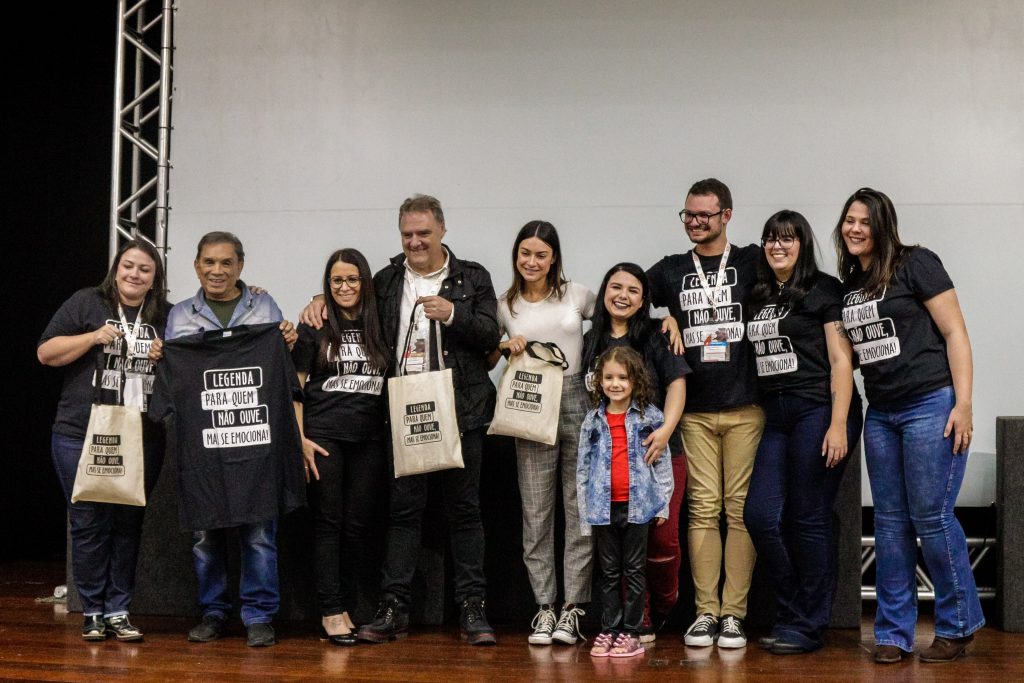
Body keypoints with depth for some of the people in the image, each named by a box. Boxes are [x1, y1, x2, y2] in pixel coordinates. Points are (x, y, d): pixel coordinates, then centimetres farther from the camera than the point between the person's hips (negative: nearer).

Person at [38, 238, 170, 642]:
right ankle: (93, 612, 12)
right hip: (82, 437, -2)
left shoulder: (167, 318, 12)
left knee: (128, 525, 5)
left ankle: (118, 611, 14)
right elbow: (46, 352, 0)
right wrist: (95, 337, -11)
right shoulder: (87, 303, 3)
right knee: (89, 524, 0)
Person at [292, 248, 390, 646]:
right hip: (324, 435, -3)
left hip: (369, 438, 3)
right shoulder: (314, 328, 3)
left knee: (358, 526, 4)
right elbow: (295, 387, 2)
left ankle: (344, 606, 13)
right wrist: (300, 439, -7)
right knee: (328, 523, -2)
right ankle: (331, 613, 1)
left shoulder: (379, 328, 10)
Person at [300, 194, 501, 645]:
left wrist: (452, 315, -16)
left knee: (464, 508, 3)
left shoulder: (472, 278, 6)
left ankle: (472, 608, 8)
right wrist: (321, 299, 10)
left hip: (459, 410, -2)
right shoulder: (387, 281, 13)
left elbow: (490, 336, -2)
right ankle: (394, 608, 8)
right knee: (403, 507, 4)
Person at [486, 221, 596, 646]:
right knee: (536, 513, 2)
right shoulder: (505, 306, 9)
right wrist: (506, 346, -4)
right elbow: (484, 361, 15)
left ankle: (573, 607, 5)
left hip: (576, 401, -1)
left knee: (580, 507, -1)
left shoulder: (577, 295, 5)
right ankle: (544, 608, 8)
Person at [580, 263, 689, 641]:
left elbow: (676, 384, -5)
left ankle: (663, 609, 22)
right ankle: (638, 622, 10)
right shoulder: (591, 341, 12)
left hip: (659, 450, -2)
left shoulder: (655, 337, 2)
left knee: (663, 536, -4)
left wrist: (665, 431, -19)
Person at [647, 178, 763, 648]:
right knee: (703, 508, 0)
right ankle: (705, 612, 6)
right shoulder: (670, 270, 12)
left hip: (744, 407, -2)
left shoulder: (752, 262, 6)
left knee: (740, 508, -1)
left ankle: (734, 613, 5)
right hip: (695, 410, 2)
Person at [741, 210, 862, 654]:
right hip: (776, 417, 6)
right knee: (760, 517, -2)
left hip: (819, 411, -6)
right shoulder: (758, 297, 16)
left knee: (808, 520, -3)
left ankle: (808, 628, 10)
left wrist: (838, 425, -15)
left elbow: (841, 360, -7)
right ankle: (792, 615, 15)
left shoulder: (823, 290, -1)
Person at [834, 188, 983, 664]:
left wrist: (963, 404, -15)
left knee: (931, 516, -4)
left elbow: (955, 333, -9)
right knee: (890, 522, 7)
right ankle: (893, 633, 15)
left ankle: (959, 626, 12)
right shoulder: (847, 286, 13)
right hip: (880, 414, 7)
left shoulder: (915, 265, -6)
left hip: (931, 406, -6)